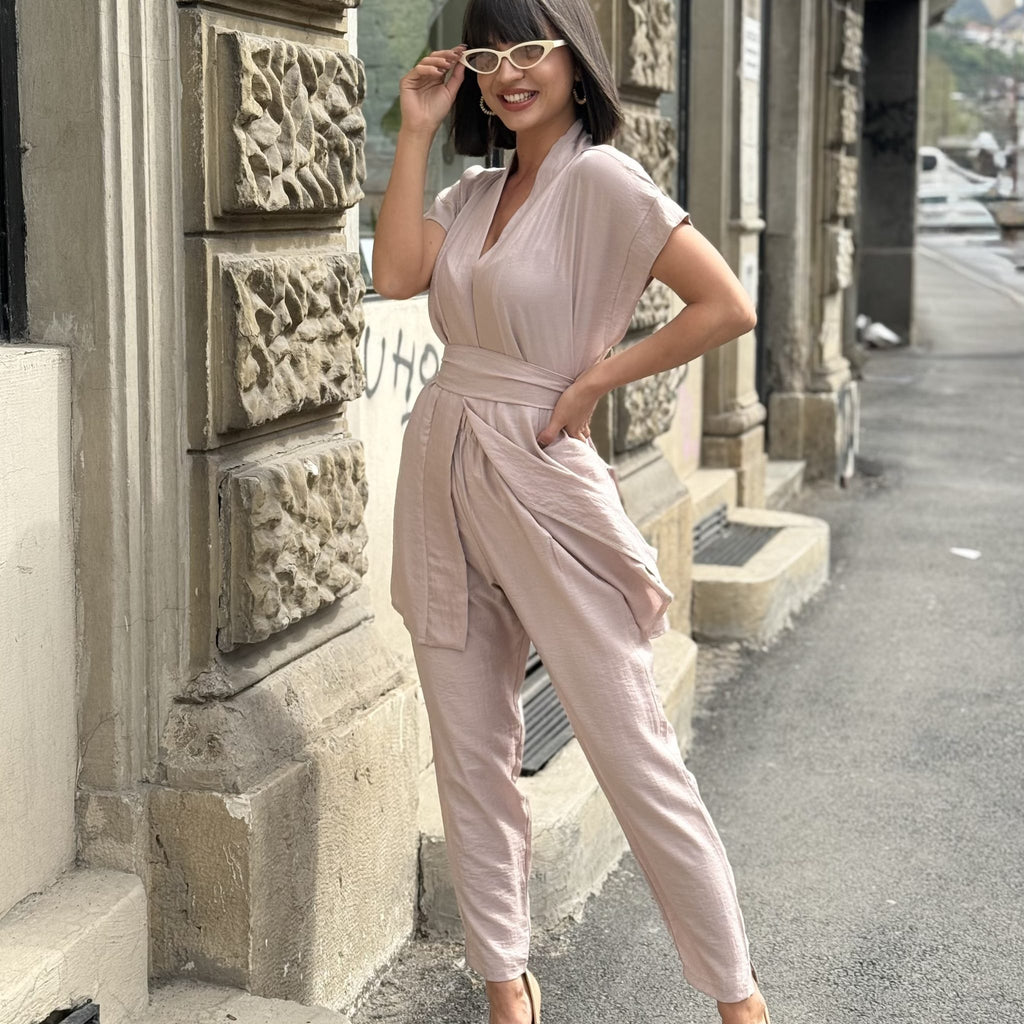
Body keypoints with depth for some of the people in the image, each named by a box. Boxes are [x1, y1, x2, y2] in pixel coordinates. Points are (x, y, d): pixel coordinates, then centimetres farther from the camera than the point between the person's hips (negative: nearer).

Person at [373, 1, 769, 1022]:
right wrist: (415, 131, -1)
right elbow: (395, 274, -5)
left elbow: (727, 305, -16)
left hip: (538, 478, -7)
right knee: (469, 753, 9)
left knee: (632, 748, -3)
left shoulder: (601, 179, -9)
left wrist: (594, 379, -12)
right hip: (440, 473, 7)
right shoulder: (472, 191, 12)